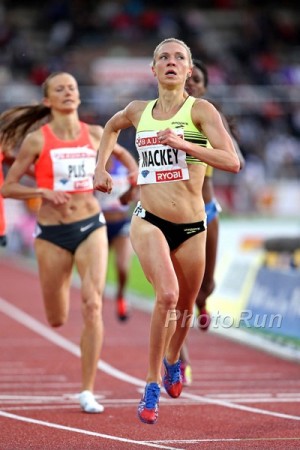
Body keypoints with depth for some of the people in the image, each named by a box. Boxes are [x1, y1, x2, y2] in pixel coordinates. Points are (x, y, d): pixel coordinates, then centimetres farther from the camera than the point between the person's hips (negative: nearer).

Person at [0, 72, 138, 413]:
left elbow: (122, 153, 24)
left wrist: (135, 172, 4)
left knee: (92, 305, -17)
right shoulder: (36, 139, -5)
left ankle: (87, 391, -10)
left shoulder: (95, 135, 3)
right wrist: (43, 192, -18)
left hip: (91, 227, 1)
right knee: (57, 320, 7)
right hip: (52, 232, -1)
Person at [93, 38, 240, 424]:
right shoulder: (138, 111, 6)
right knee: (167, 295, -24)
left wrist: (182, 144, -22)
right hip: (149, 221, 0)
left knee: (184, 306, 15)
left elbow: (232, 161, -17)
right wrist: (101, 166, 20)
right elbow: (111, 127, 31)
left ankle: (172, 361, 49)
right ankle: (152, 386, -12)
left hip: (191, 227, 0)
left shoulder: (200, 110, -5)